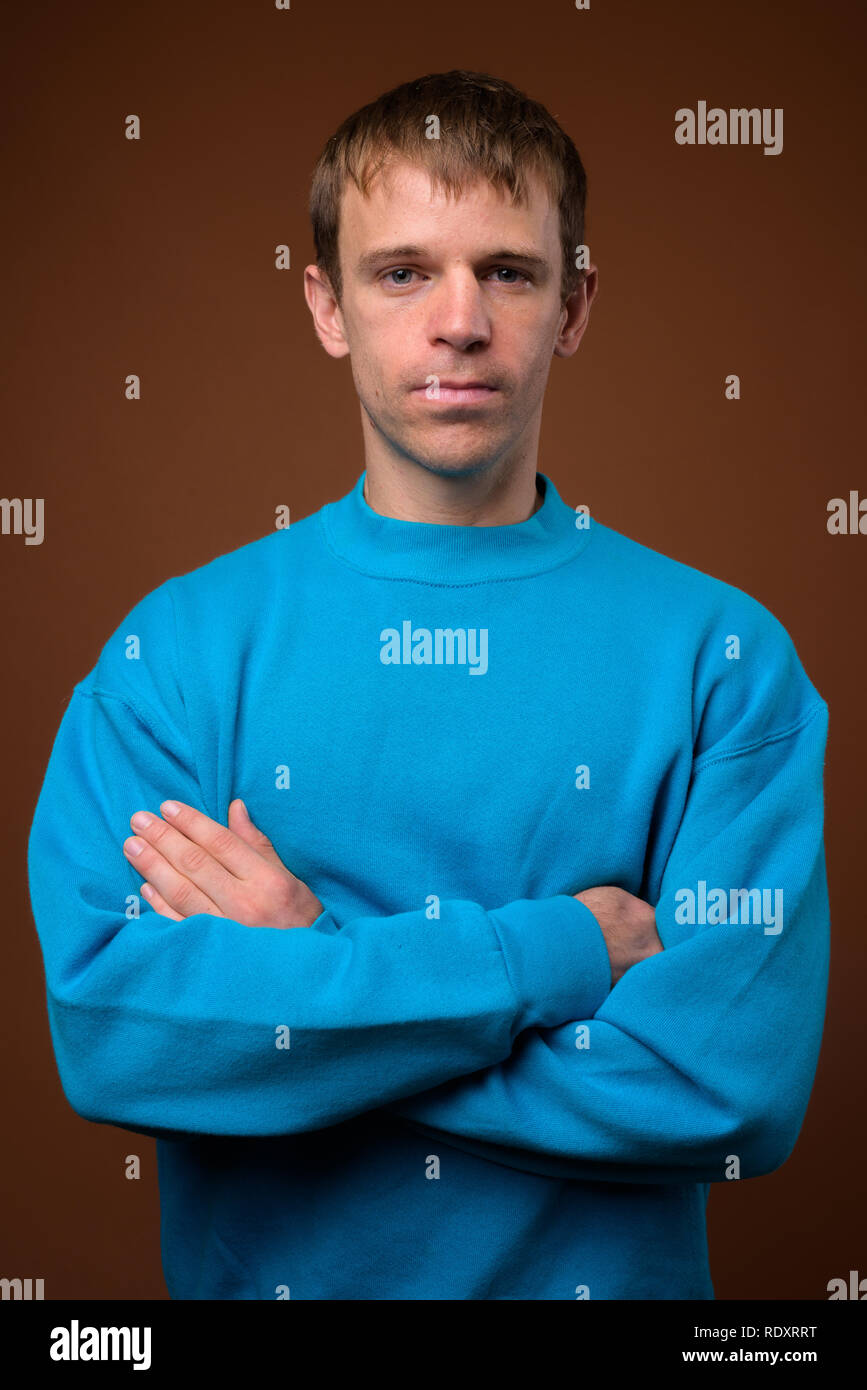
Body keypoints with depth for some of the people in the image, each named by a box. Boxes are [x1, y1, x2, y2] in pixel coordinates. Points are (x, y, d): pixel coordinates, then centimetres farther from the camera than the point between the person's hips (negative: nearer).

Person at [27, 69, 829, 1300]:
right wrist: (559, 949, -22)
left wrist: (292, 977, -19)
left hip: (613, 1272, 0)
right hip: (259, 1272, 1)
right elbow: (109, 1029, -20)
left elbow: (737, 1082, -20)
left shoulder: (722, 653, -11)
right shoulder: (179, 645, -8)